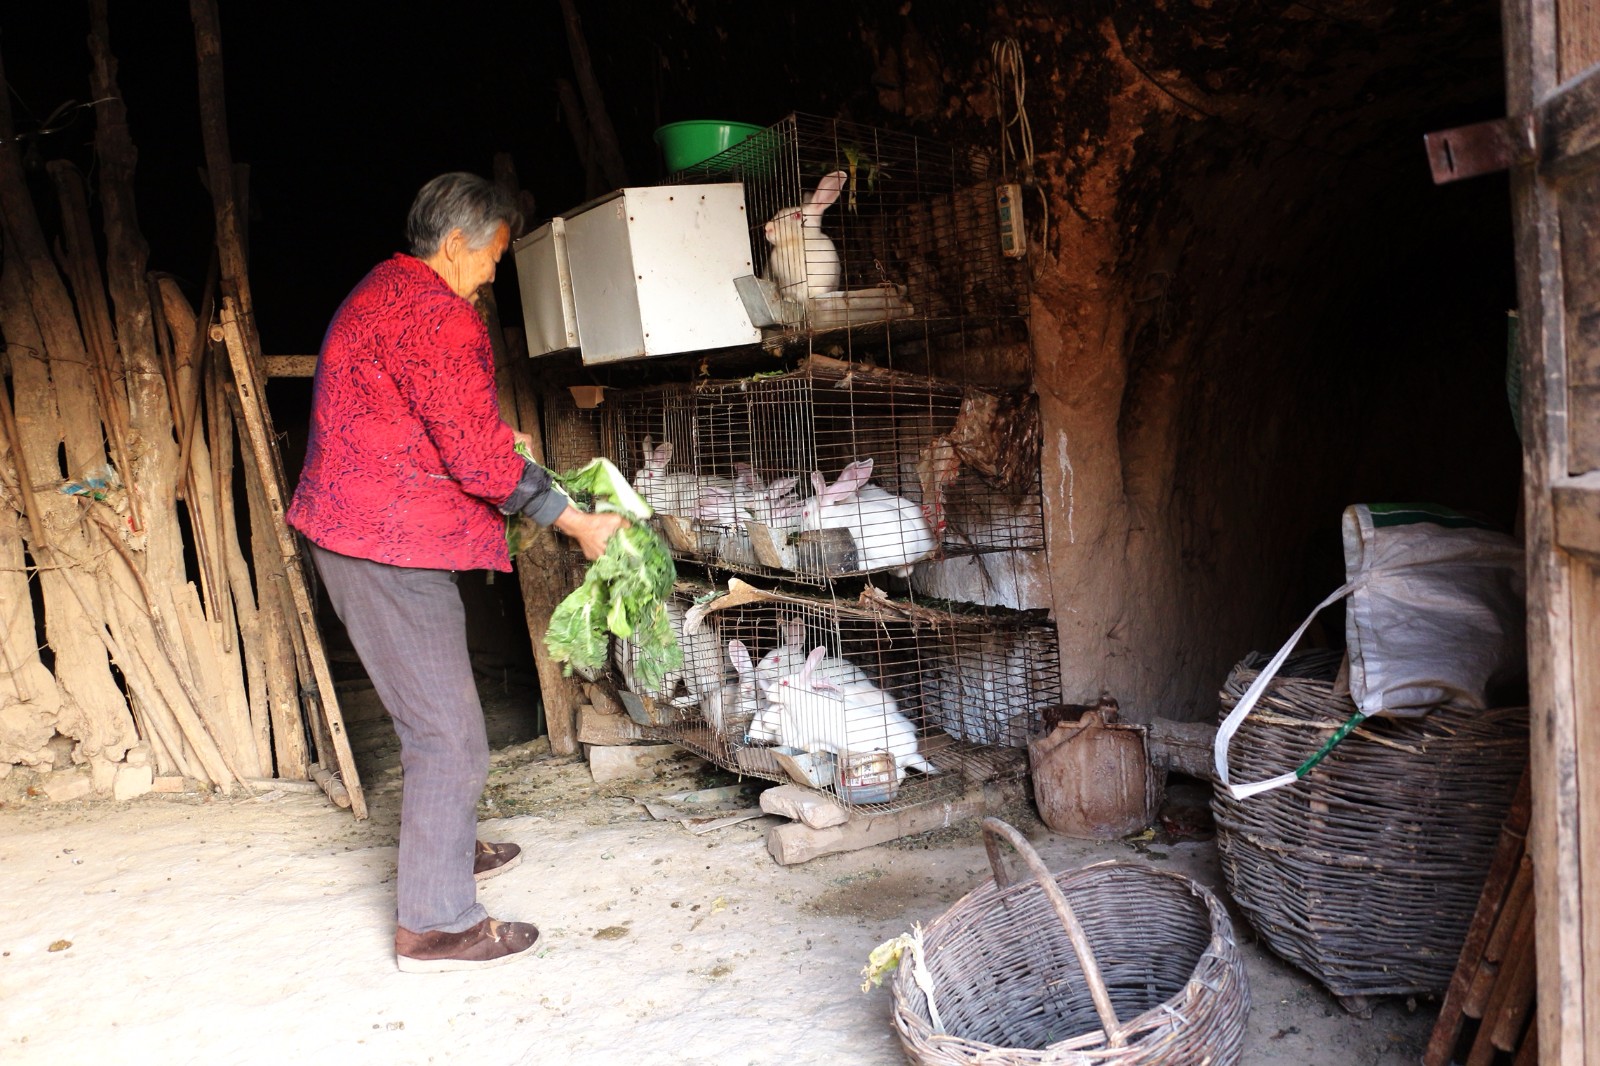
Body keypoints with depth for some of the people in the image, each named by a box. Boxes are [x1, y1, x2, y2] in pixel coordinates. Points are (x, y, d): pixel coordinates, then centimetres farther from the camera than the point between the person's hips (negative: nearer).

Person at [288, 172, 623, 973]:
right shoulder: (435, 313, -17)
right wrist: (577, 523, -12)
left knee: (430, 713, 24)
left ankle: (446, 847, 41)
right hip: (392, 547, -11)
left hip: (355, 535, 11)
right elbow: (480, 457, -20)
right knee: (450, 736, -6)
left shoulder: (381, 294, 17)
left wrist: (504, 455, 20)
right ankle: (435, 925, 2)